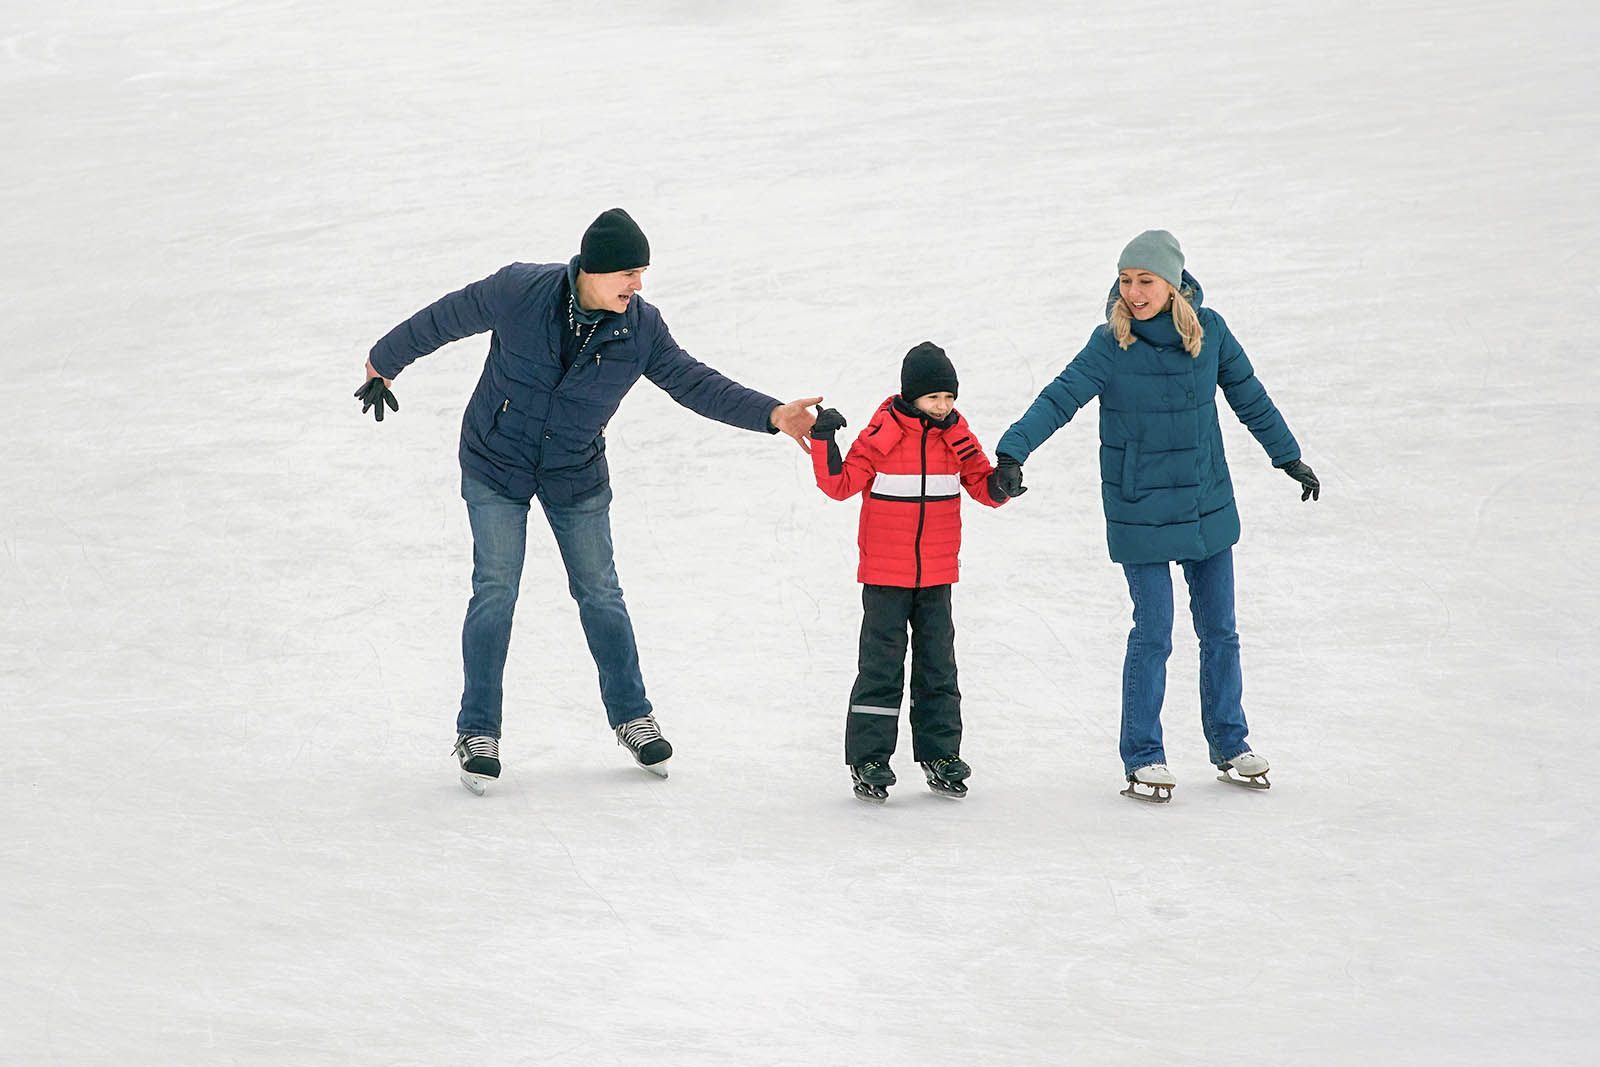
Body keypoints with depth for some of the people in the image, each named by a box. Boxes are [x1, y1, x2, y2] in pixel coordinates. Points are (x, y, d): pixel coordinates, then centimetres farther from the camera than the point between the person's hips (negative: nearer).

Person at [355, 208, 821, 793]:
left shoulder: (641, 328, -14)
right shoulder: (519, 291, -22)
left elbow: (694, 383, -8)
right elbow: (443, 320, -7)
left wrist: (772, 415, -20)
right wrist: (384, 363, 7)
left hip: (577, 477, 2)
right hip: (496, 465, -2)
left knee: (600, 594, 7)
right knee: (495, 593, -7)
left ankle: (632, 716, 23)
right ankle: (478, 732, 2)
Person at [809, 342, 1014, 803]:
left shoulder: (956, 436, 1)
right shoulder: (881, 435, -10)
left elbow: (982, 486, 5)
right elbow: (840, 484, -10)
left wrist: (1000, 485, -17)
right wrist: (824, 442, -23)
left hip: (936, 575, 4)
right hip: (885, 574, -4)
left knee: (938, 665, 10)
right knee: (881, 665, -1)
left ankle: (940, 753, 20)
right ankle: (868, 759, 4)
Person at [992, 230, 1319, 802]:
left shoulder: (1208, 331, -4)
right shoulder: (1111, 345, -12)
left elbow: (1249, 396, 9)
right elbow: (1059, 399, -22)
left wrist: (1289, 457, 20)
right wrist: (1013, 451, -37)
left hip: (1208, 508, 3)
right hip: (1140, 513, -3)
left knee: (1219, 631, 13)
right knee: (1153, 636, -3)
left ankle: (1229, 744, 28)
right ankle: (1143, 758, 10)